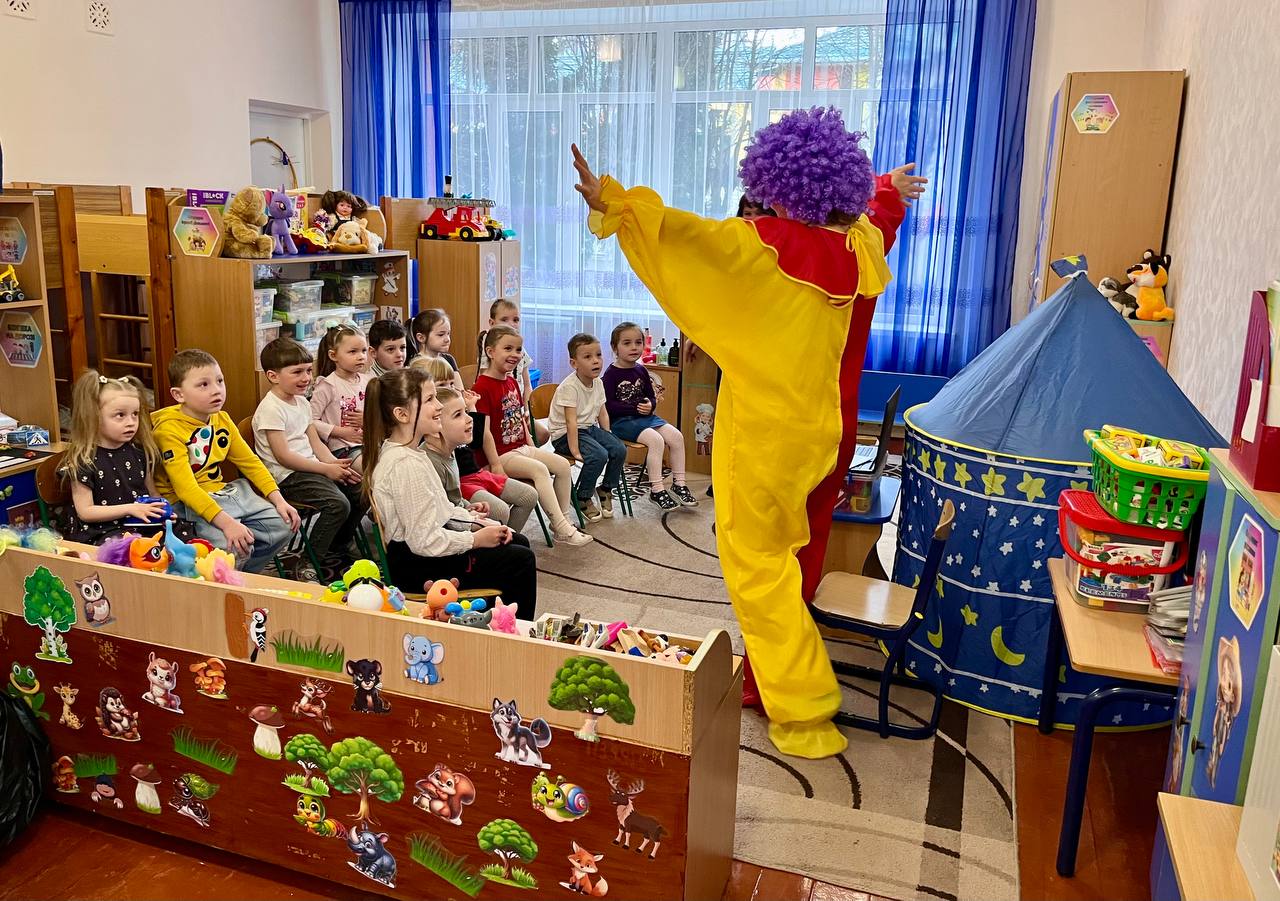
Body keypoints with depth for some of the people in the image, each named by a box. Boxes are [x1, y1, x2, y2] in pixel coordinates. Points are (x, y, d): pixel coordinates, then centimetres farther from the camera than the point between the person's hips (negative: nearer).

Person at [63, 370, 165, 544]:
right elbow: (85, 512, -7)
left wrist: (161, 510, -3)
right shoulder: (83, 460, -6)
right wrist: (130, 509, -15)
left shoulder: (139, 451, 10)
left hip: (140, 525, 6)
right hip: (100, 534, -5)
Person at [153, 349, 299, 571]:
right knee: (233, 547, -28)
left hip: (220, 492, 8)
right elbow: (186, 487, -27)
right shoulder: (169, 429, -18)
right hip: (187, 503, -8)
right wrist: (226, 522, -37)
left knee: (283, 524, -2)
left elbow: (250, 462, 11)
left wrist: (279, 501, -1)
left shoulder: (222, 420, 5)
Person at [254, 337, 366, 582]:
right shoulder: (271, 408, -14)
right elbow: (283, 456, -18)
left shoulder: (302, 402, 14)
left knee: (362, 493, -1)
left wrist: (334, 463, -5)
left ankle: (337, 551, 16)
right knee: (338, 504, -27)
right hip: (287, 476, -9)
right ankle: (310, 565, -12)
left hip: (310, 467, 9)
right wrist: (326, 469, -17)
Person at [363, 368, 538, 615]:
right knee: (521, 561, -8)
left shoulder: (396, 449, 5)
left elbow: (439, 507, 13)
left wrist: (474, 521, 1)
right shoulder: (406, 465, -27)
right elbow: (425, 541, -27)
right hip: (416, 566, -10)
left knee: (519, 542, 17)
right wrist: (475, 539, -15)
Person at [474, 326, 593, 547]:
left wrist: (532, 447, 11)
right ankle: (562, 529, -25)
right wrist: (496, 466, -21)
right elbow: (484, 431, -20)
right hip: (501, 454, -9)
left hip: (521, 448, 9)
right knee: (540, 469, -27)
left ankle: (563, 519, 4)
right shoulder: (483, 386, -16)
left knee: (563, 465, -3)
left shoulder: (512, 382, 14)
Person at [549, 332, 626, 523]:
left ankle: (606, 490, 13)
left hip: (590, 428, 8)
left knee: (620, 450, -9)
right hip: (565, 434, -8)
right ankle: (583, 498, -6)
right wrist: (574, 450, -30)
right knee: (598, 455, -27)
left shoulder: (598, 383, 3)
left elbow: (602, 414, 11)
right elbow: (571, 421, -26)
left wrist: (608, 438, 4)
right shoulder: (569, 387, -22)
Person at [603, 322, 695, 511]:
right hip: (621, 421, -7)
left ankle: (679, 483, 2)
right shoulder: (611, 374, -9)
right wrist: (635, 409, -18)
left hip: (644, 416, 7)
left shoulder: (641, 370, 11)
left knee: (676, 436, -10)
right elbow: (608, 405, -15)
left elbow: (651, 396, 19)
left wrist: (649, 405, -6)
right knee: (656, 440, -28)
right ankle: (656, 490, -19)